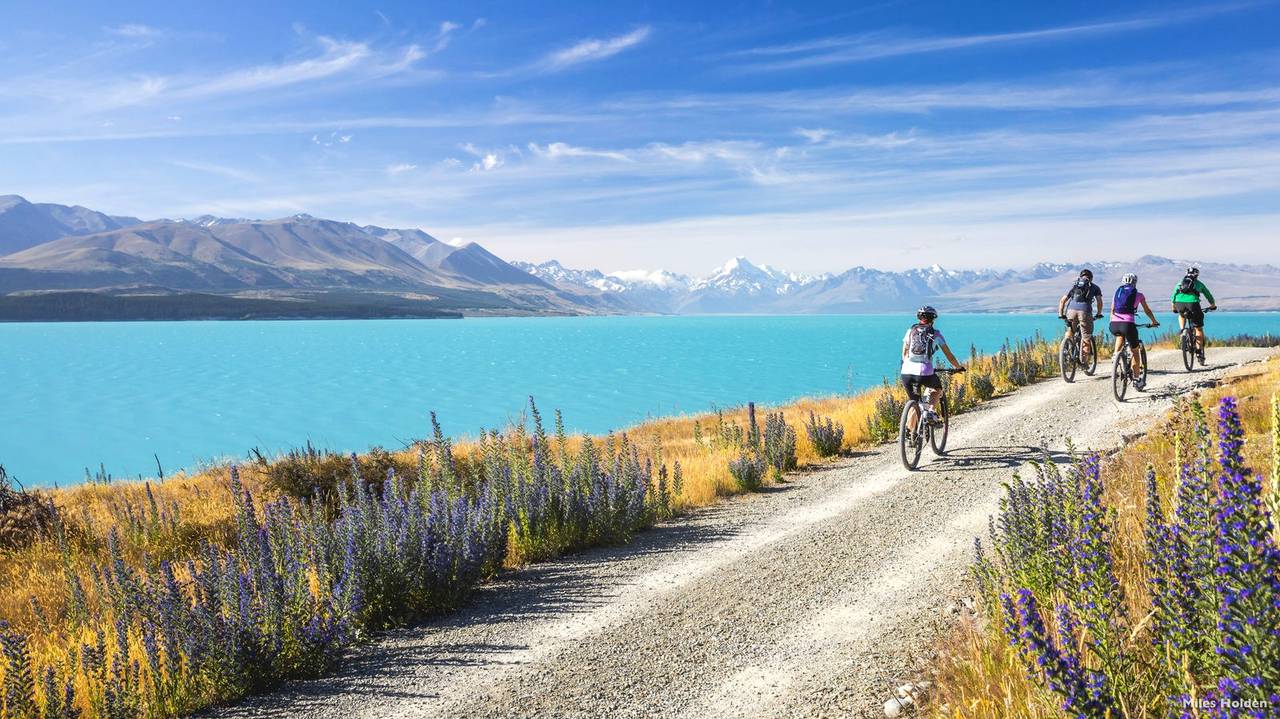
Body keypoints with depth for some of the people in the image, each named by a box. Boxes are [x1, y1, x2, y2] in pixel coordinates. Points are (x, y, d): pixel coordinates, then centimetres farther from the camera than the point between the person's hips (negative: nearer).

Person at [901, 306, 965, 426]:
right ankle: (929, 410, 7)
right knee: (937, 387, 31)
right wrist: (958, 368, 32)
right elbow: (949, 356, 16)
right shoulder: (936, 334, 11)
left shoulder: (910, 331, 15)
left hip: (906, 372, 2)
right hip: (925, 373, -2)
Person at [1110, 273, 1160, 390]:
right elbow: (1147, 311, 24)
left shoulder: (1117, 292, 19)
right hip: (1128, 324, -3)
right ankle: (1137, 379, 18)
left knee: (1120, 335, 39)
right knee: (1135, 351, 15)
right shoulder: (1138, 295, 12)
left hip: (1114, 324, 3)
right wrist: (1154, 322, 40)